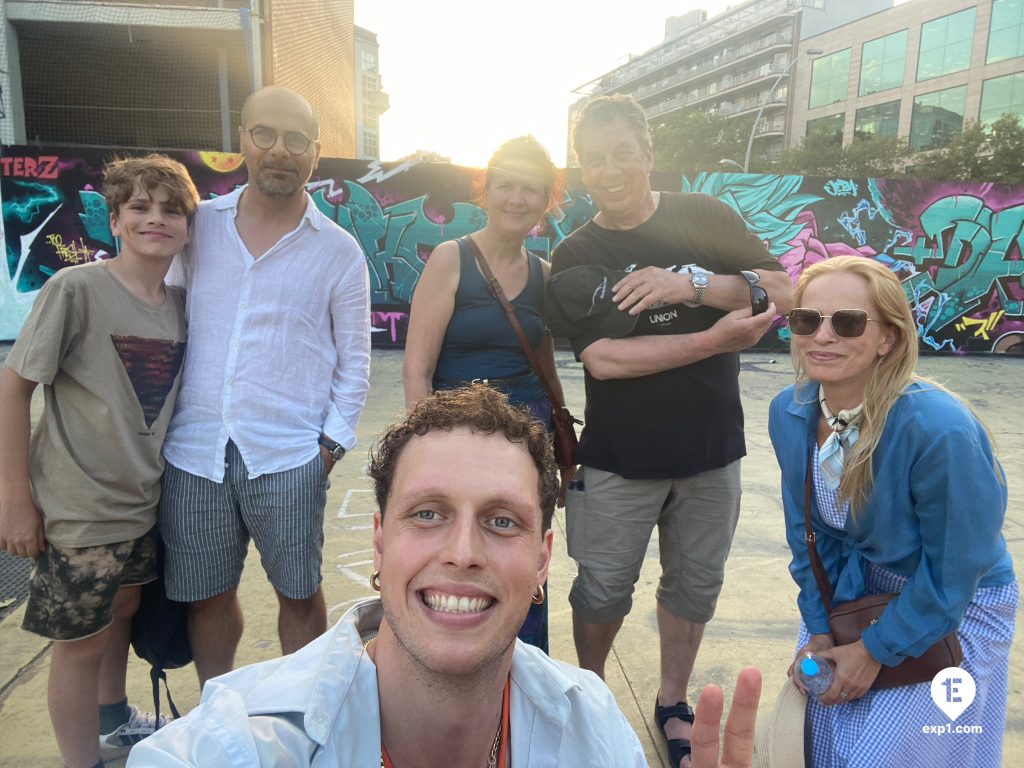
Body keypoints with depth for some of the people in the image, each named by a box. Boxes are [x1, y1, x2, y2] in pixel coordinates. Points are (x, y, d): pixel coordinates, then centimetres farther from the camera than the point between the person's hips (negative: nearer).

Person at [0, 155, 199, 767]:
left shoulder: (181, 304, 1)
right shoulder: (76, 288, -16)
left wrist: (163, 475, 10)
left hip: (143, 501, 6)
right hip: (78, 507, -6)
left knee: (122, 609, 23)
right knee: (81, 640, 8)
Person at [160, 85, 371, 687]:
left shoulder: (339, 251, 0)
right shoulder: (199, 224, 6)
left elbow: (354, 360, 2)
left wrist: (333, 443, -6)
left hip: (289, 457, -2)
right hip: (195, 450, 3)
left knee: (299, 593, 9)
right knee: (206, 593, 16)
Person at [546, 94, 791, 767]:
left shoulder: (706, 217, -2)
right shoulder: (575, 258, -5)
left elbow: (784, 292, -8)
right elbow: (603, 359, -17)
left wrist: (691, 284, -24)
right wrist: (715, 339, -21)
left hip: (711, 449, 2)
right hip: (619, 459, -2)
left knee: (695, 585, 17)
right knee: (604, 590, 11)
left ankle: (673, 704, 40)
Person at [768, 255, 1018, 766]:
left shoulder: (939, 429, -33)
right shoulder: (790, 414, -16)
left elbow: (952, 575, -22)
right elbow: (808, 530, -2)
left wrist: (876, 650, -14)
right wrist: (818, 627, -1)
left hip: (954, 610, -4)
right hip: (855, 590, 5)